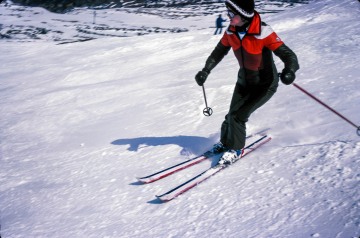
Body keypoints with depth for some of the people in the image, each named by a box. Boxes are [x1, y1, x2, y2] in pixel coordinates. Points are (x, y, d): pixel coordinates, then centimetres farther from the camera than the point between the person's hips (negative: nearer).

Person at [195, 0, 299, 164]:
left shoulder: (263, 33, -29)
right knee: (232, 114, 4)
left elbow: (288, 55, -30)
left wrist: (289, 71, -50)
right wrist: (206, 70, 0)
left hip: (265, 85, -5)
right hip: (244, 81, 5)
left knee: (238, 115, -13)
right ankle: (225, 142, 31)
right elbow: (219, 52, 8)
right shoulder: (231, 32, -10)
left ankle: (236, 149, 9)